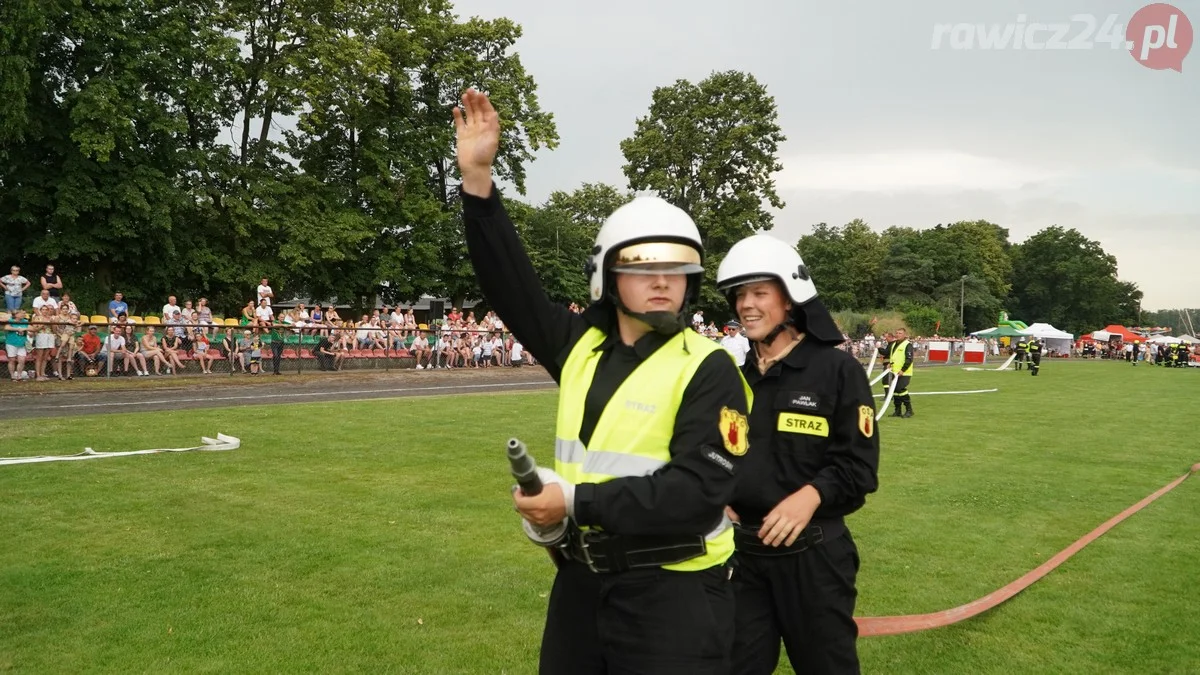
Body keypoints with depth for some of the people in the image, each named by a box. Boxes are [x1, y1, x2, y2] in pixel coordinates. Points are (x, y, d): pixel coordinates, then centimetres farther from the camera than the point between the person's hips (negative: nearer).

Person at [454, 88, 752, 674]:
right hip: (581, 581, 6)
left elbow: (699, 491, -20)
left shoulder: (708, 370, -13)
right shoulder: (583, 347, 3)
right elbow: (512, 285, 4)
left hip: (670, 593, -5)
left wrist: (577, 502, -21)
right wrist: (477, 178, -5)